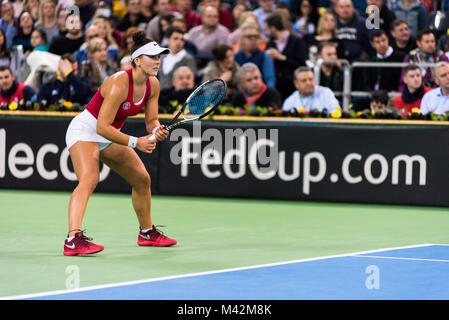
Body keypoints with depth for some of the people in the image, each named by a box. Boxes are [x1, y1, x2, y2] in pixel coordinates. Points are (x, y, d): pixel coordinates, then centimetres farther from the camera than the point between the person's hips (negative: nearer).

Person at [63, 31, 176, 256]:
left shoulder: (153, 84, -5)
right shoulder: (119, 84, -30)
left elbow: (151, 121, 3)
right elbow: (102, 127, -31)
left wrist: (157, 130, -21)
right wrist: (135, 142, -30)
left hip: (110, 135, 9)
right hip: (86, 130, -9)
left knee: (142, 179, 16)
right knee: (89, 179, -32)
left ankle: (147, 232, 37)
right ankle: (74, 239, -46)